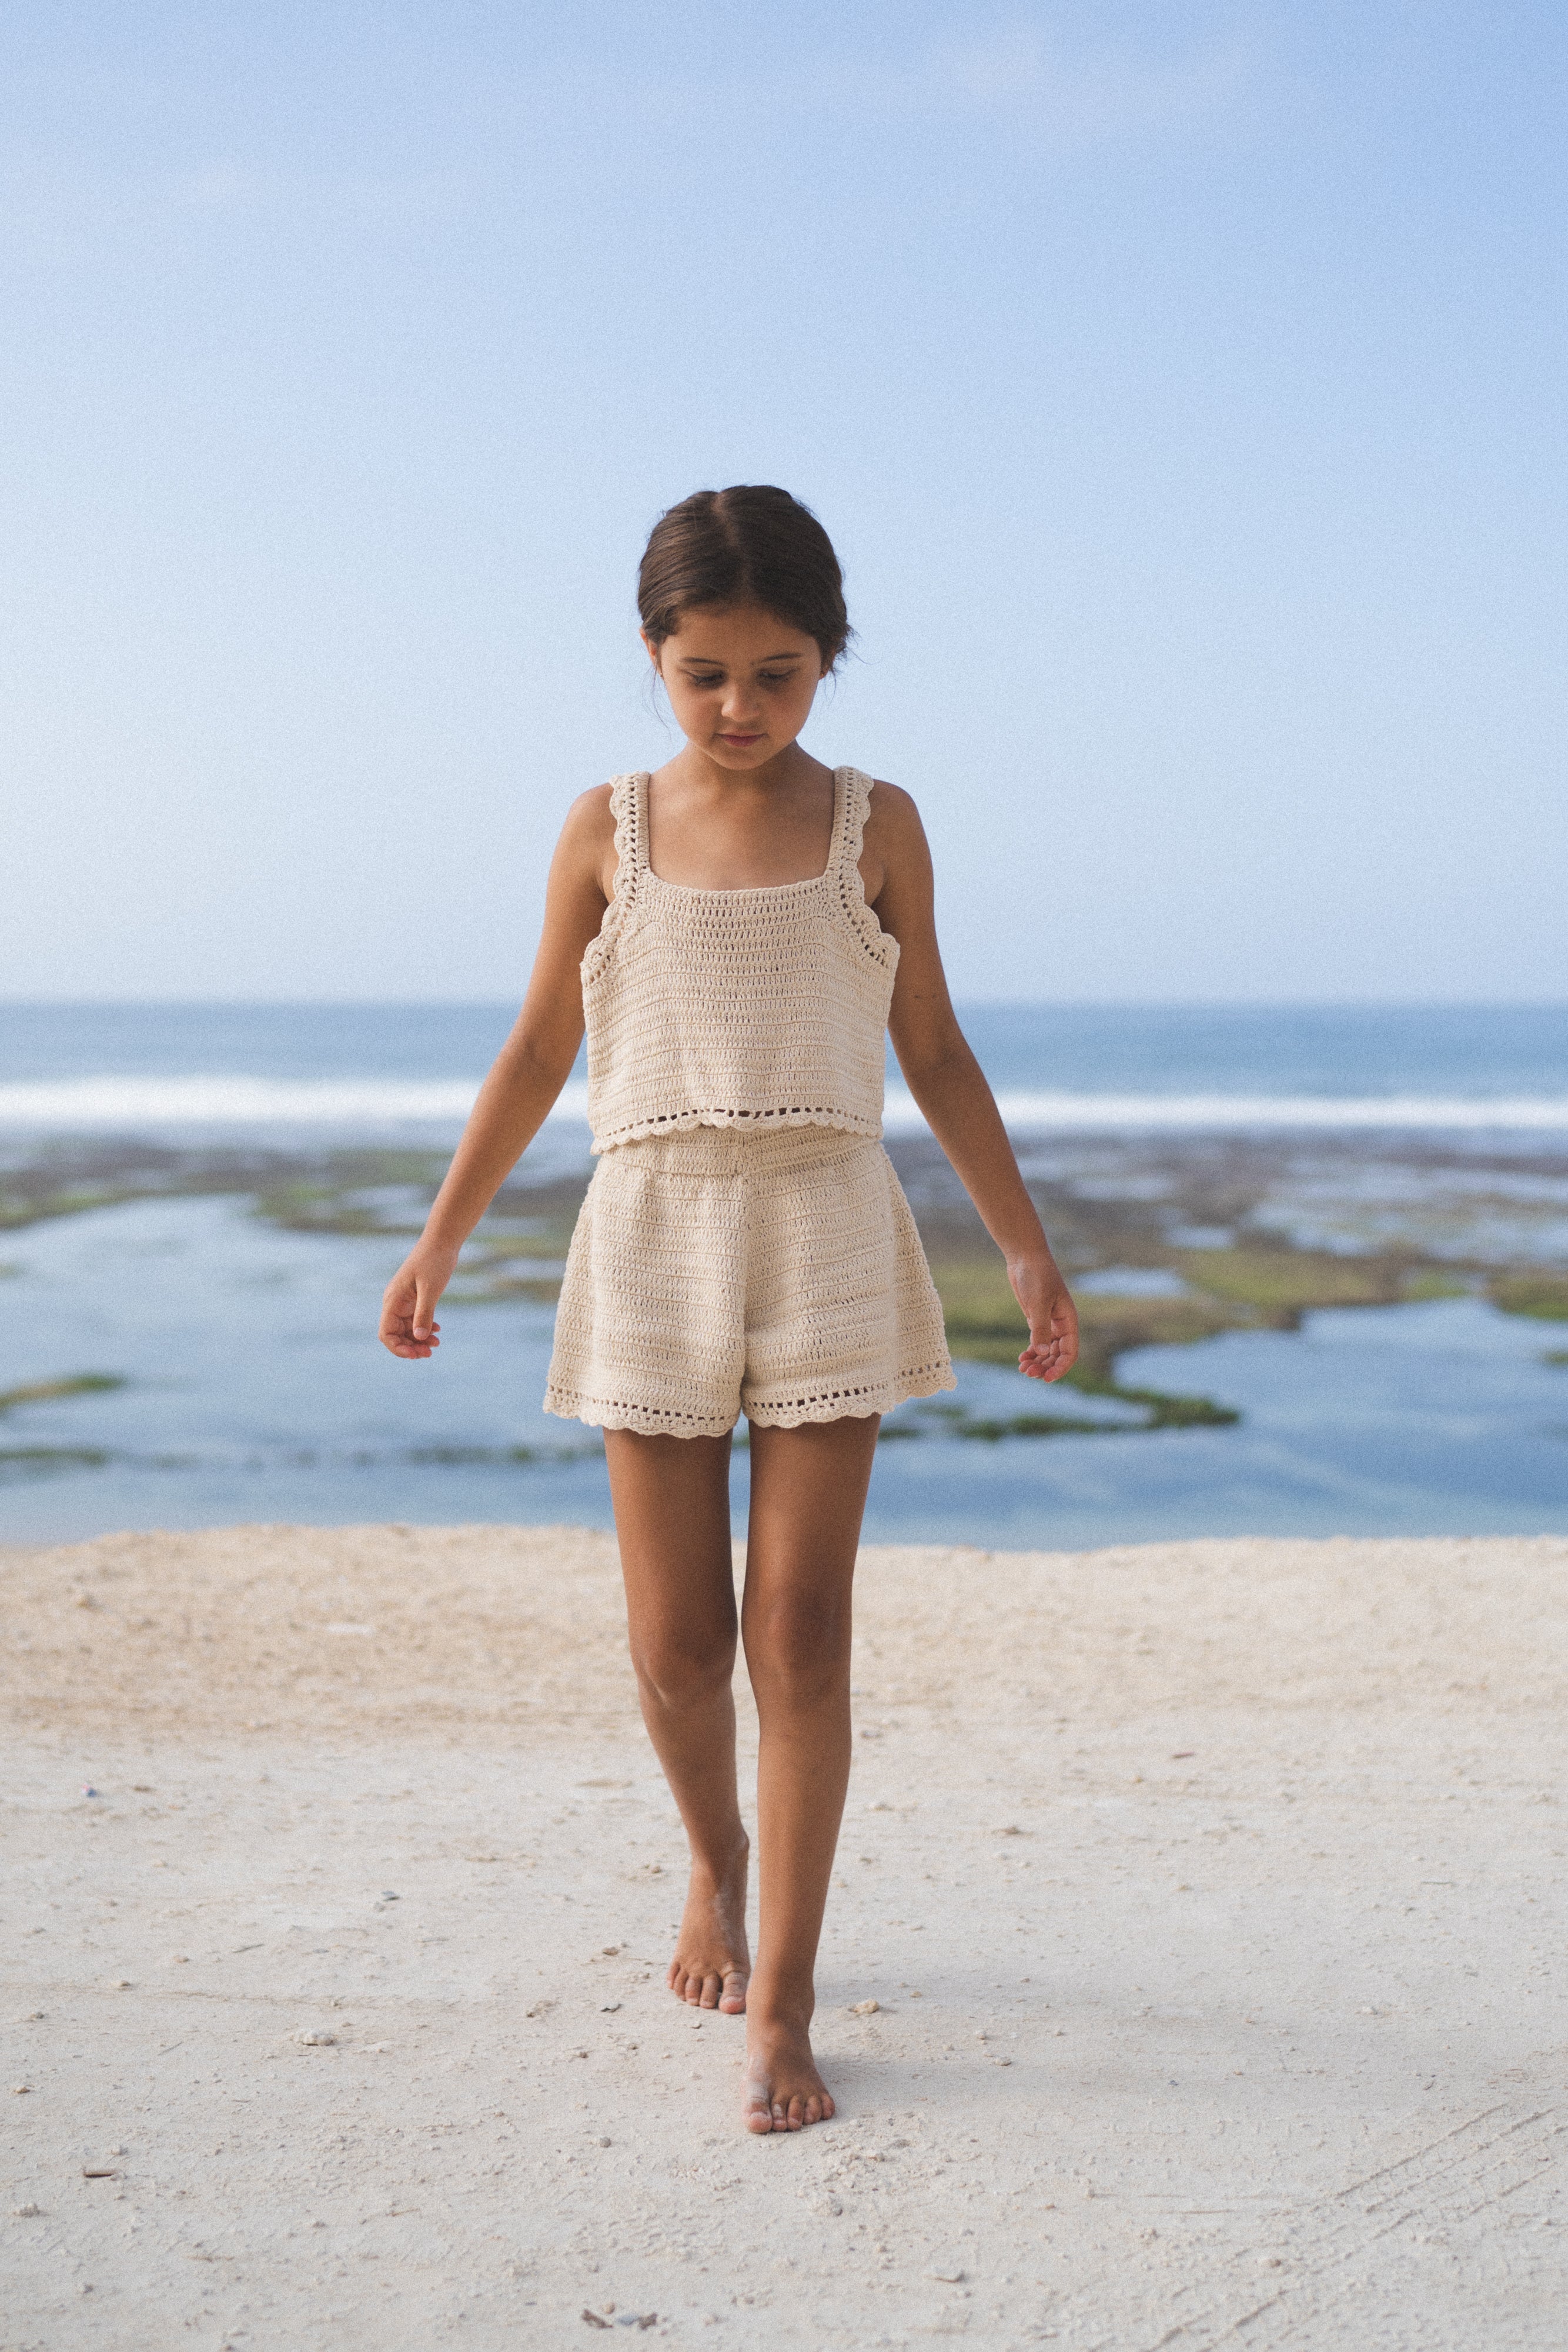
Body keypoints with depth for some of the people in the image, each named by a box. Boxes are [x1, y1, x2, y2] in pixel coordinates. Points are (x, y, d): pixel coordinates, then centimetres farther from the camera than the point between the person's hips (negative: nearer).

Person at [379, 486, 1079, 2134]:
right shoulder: (608, 829, 5)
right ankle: (716, 1863, 36)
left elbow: (933, 1051, 9)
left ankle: (780, 1998, 6)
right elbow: (538, 1050, 11)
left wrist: (1027, 1250, 8)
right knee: (675, 1642, 4)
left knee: (799, 1630, -3)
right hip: (652, 1239, 1)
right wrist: (440, 1240, 10)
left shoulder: (874, 826, 4)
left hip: (828, 1239, -1)